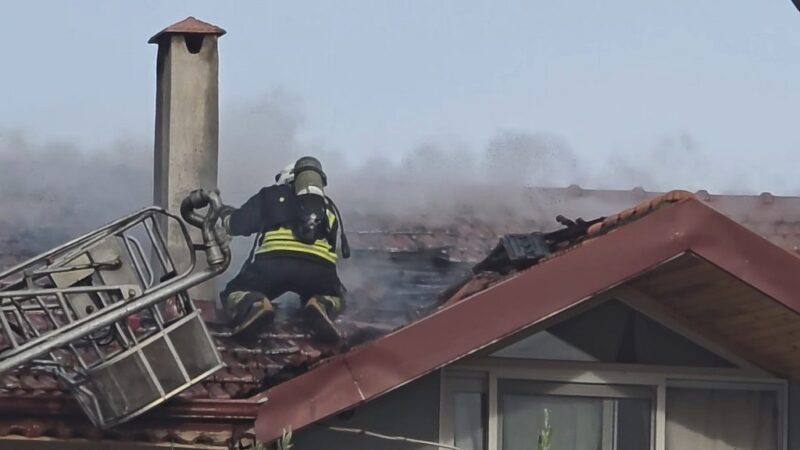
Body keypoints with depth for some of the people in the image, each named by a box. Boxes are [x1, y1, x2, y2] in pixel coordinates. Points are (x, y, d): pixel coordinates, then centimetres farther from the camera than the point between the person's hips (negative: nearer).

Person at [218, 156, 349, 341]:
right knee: (333, 297, 31)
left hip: (273, 260, -1)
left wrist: (225, 214, 51)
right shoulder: (329, 206, 33)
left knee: (236, 294, 19)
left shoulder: (271, 195, 26)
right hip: (319, 267, 2)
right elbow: (342, 249, 35)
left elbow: (237, 225, 29)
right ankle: (322, 306, -10)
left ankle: (253, 305, -21)